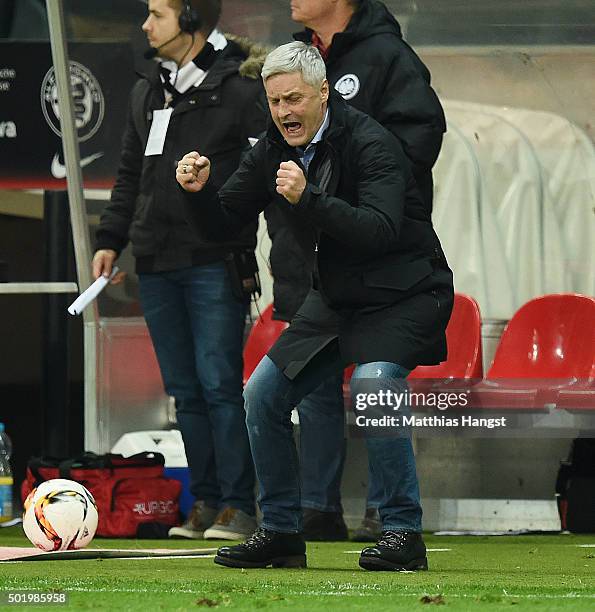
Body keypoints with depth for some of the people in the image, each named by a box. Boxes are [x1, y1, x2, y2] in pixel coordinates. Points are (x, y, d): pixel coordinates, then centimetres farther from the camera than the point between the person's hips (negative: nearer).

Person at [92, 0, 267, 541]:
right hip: (157, 264, 7)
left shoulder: (240, 88, -6)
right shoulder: (147, 94, 17)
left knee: (218, 383, -9)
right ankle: (205, 502, 13)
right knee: (185, 390, 8)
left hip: (214, 264, -7)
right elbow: (131, 175, 25)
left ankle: (238, 505, -5)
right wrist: (110, 240, 18)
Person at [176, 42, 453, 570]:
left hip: (405, 296, -8)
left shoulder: (369, 144, -22)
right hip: (336, 299, 8)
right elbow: (222, 223, 5)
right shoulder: (273, 151, 0)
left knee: (372, 384, -31)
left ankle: (404, 532, -21)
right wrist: (198, 192, -17)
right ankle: (281, 532, 15)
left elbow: (381, 230, -35)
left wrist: (308, 199, -45)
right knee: (263, 392, 3)